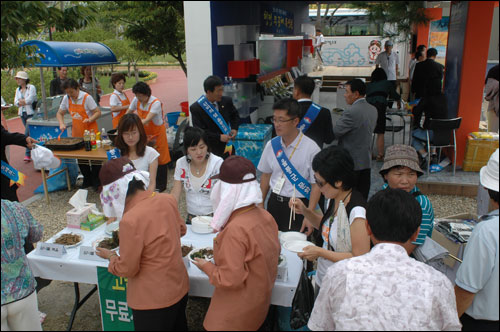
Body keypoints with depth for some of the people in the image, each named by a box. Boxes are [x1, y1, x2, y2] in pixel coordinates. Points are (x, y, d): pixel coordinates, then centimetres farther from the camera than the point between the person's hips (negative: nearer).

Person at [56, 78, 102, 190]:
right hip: (77, 132, 5)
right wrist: (61, 124, -5)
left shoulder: (86, 97, -13)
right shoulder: (66, 99, 2)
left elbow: (98, 112, -11)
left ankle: (96, 181, 12)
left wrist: (89, 119, -28)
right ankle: (87, 180, 24)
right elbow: (59, 113, 12)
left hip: (90, 131, -5)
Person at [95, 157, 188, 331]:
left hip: (153, 300, -6)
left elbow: (126, 269, -19)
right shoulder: (167, 199, -10)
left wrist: (111, 256, -1)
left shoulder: (130, 220, -30)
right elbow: (181, 229, 10)